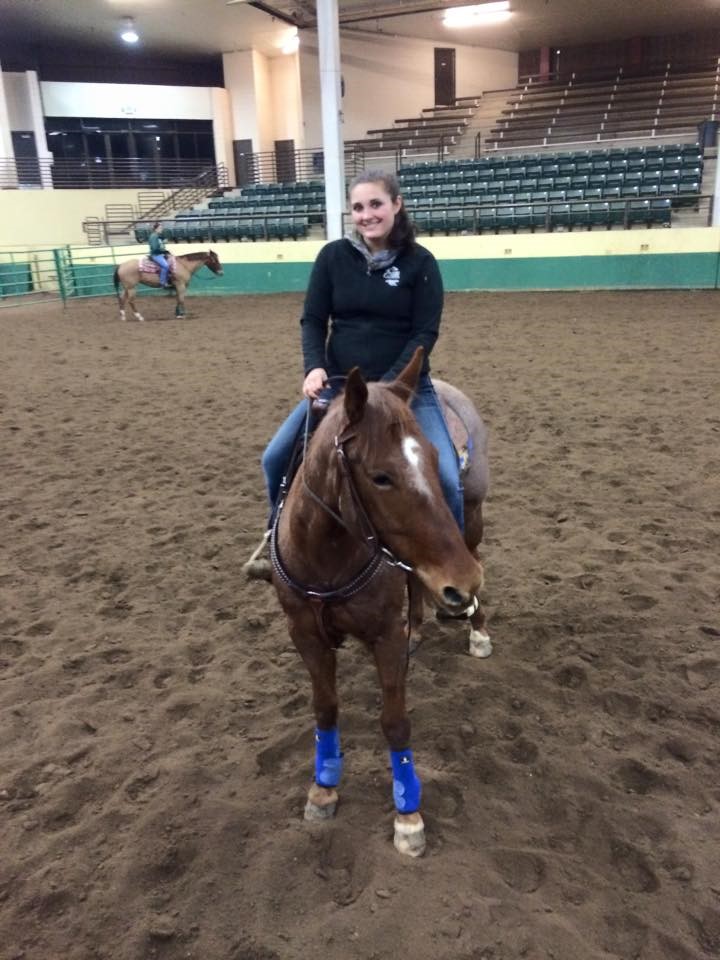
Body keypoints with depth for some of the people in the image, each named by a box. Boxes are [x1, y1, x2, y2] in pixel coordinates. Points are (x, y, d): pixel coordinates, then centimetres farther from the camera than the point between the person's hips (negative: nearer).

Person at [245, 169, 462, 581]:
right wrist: (314, 367, -17)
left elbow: (425, 333, -9)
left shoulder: (420, 262, -5)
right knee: (276, 457, -3)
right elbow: (313, 320, 2)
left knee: (445, 477, -17)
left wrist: (388, 386, -21)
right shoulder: (333, 256, 1)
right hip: (338, 384, 3)